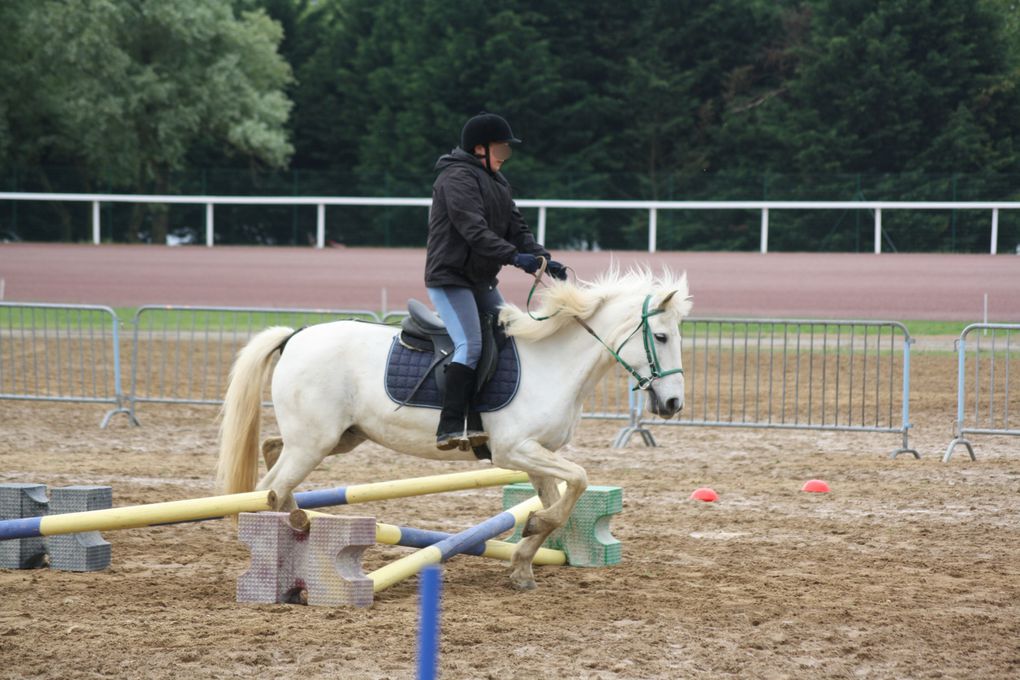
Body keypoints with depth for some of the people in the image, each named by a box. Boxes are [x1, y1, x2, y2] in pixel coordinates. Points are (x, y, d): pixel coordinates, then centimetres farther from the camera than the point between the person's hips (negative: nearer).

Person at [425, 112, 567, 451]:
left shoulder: (496, 181, 16)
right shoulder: (458, 179, -16)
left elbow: (515, 227, 12)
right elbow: (474, 230, -27)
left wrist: (542, 258, -5)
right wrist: (514, 257, -35)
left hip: (482, 279, 10)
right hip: (450, 276, -10)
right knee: (470, 345, -22)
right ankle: (450, 428, -28)